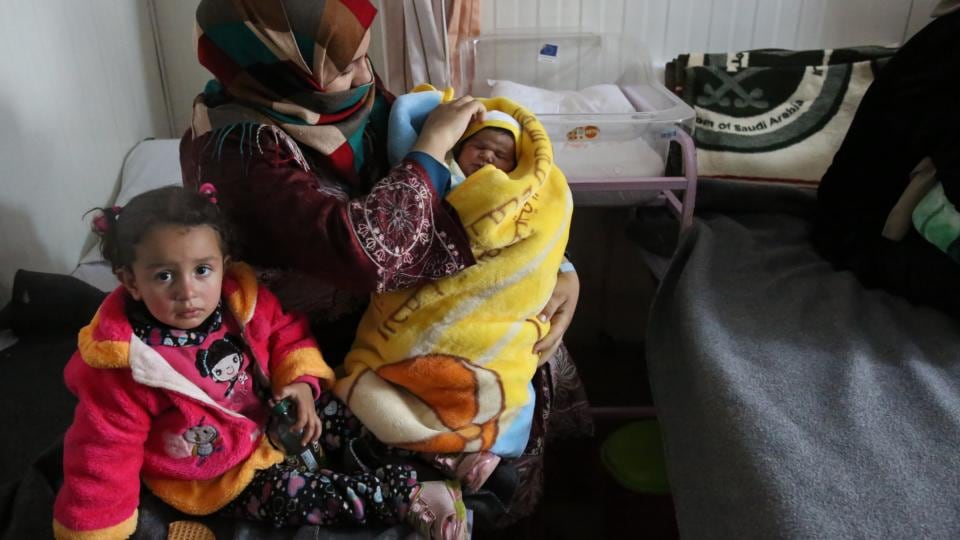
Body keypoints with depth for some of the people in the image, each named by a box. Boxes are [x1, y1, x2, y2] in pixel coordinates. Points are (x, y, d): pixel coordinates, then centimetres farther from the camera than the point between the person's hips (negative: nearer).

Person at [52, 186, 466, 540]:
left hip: (271, 416, 5)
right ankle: (411, 498, -14)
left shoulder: (242, 300, -17)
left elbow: (288, 334, 1)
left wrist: (301, 382, -16)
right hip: (219, 477, -5)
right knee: (298, 495, -23)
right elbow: (102, 456, -19)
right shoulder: (122, 368, -28)